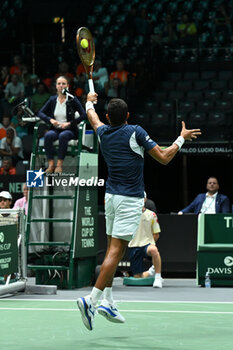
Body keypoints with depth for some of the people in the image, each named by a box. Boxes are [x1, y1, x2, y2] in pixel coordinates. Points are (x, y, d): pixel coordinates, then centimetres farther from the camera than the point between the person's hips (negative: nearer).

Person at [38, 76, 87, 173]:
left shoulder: (73, 100, -1)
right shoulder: (52, 100, 9)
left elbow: (83, 115, -8)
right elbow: (40, 113, 7)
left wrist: (69, 123, -17)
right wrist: (50, 120, -12)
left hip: (69, 130, -3)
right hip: (55, 129, 3)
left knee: (63, 136, -38)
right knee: (48, 135, -32)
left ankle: (59, 165, -37)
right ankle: (51, 164, -34)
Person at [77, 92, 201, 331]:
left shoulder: (104, 133, 7)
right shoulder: (135, 132, -9)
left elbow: (93, 118, 31)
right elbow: (164, 158, -5)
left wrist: (90, 102, 52)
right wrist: (182, 138, 9)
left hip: (111, 195, 7)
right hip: (130, 198, -7)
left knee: (113, 248, 12)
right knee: (116, 250, -10)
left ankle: (107, 302, 10)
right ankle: (91, 299, -18)